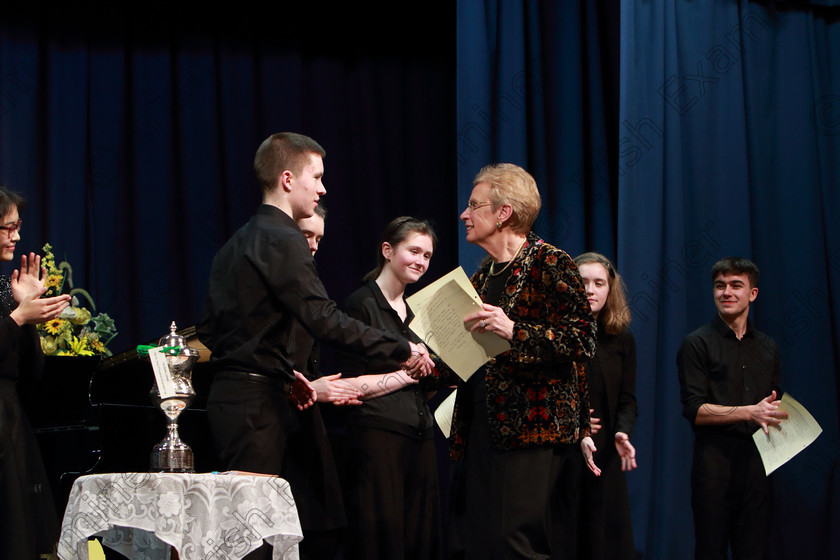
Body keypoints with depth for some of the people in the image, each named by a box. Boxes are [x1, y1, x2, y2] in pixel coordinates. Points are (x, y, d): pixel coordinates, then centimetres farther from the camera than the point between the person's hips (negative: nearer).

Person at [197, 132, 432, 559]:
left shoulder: (237, 243, 18)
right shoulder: (282, 240, -12)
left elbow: (210, 331, 21)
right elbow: (324, 320, -20)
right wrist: (401, 350, -15)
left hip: (226, 394, 10)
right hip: (257, 401, -10)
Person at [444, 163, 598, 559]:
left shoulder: (551, 264, -4)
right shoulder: (485, 274, 20)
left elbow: (582, 340, -13)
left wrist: (515, 331, -22)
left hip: (535, 431, -8)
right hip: (482, 429, 8)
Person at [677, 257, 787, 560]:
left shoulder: (767, 347, 18)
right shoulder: (697, 344, 0)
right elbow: (694, 411, -9)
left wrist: (774, 415, 0)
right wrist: (751, 412, -16)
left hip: (757, 458, 5)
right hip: (715, 458, -5)